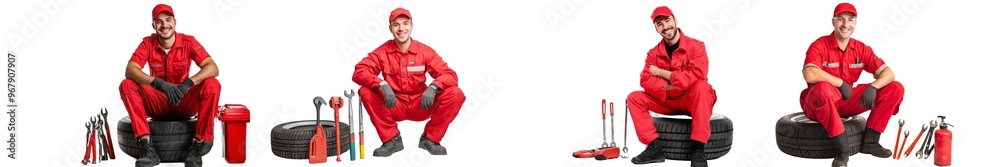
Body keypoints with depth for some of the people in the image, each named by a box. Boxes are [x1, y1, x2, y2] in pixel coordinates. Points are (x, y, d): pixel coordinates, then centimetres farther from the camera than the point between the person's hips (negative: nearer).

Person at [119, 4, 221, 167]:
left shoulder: (188, 42, -8)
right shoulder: (147, 43, -6)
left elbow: (213, 68, -19)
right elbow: (130, 70, -21)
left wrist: (188, 83, -37)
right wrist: (160, 83, -37)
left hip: (185, 104, -1)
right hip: (158, 105, 1)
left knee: (212, 84, -28)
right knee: (127, 85, -24)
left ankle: (198, 145, -28)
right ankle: (146, 147, -34)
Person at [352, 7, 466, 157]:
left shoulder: (425, 51, -6)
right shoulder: (382, 52, -7)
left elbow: (450, 75, -11)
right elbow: (359, 72, -17)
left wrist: (433, 87, -33)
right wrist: (382, 85, -36)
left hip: (421, 106, 0)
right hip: (393, 106, 0)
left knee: (456, 94, -23)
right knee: (366, 92, -27)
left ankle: (430, 139, -3)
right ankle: (392, 140, -11)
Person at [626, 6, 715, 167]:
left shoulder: (695, 46, -11)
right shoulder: (654, 53, 1)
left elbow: (698, 76, -26)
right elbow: (645, 81, -9)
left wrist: (662, 73, -19)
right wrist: (670, 86, -25)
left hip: (691, 100, -4)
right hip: (667, 102, 5)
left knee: (702, 86, -37)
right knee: (635, 98, -12)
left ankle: (698, 148, -37)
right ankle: (655, 146, -22)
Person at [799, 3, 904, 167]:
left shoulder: (861, 49, 2)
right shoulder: (819, 46, -14)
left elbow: (888, 73, -4)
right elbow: (810, 75, -32)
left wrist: (873, 87, -24)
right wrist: (841, 83, -24)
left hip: (848, 102, 6)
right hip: (818, 104, -5)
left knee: (895, 88, -5)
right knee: (823, 88, -42)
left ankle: (869, 141, -8)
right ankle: (842, 148, -32)